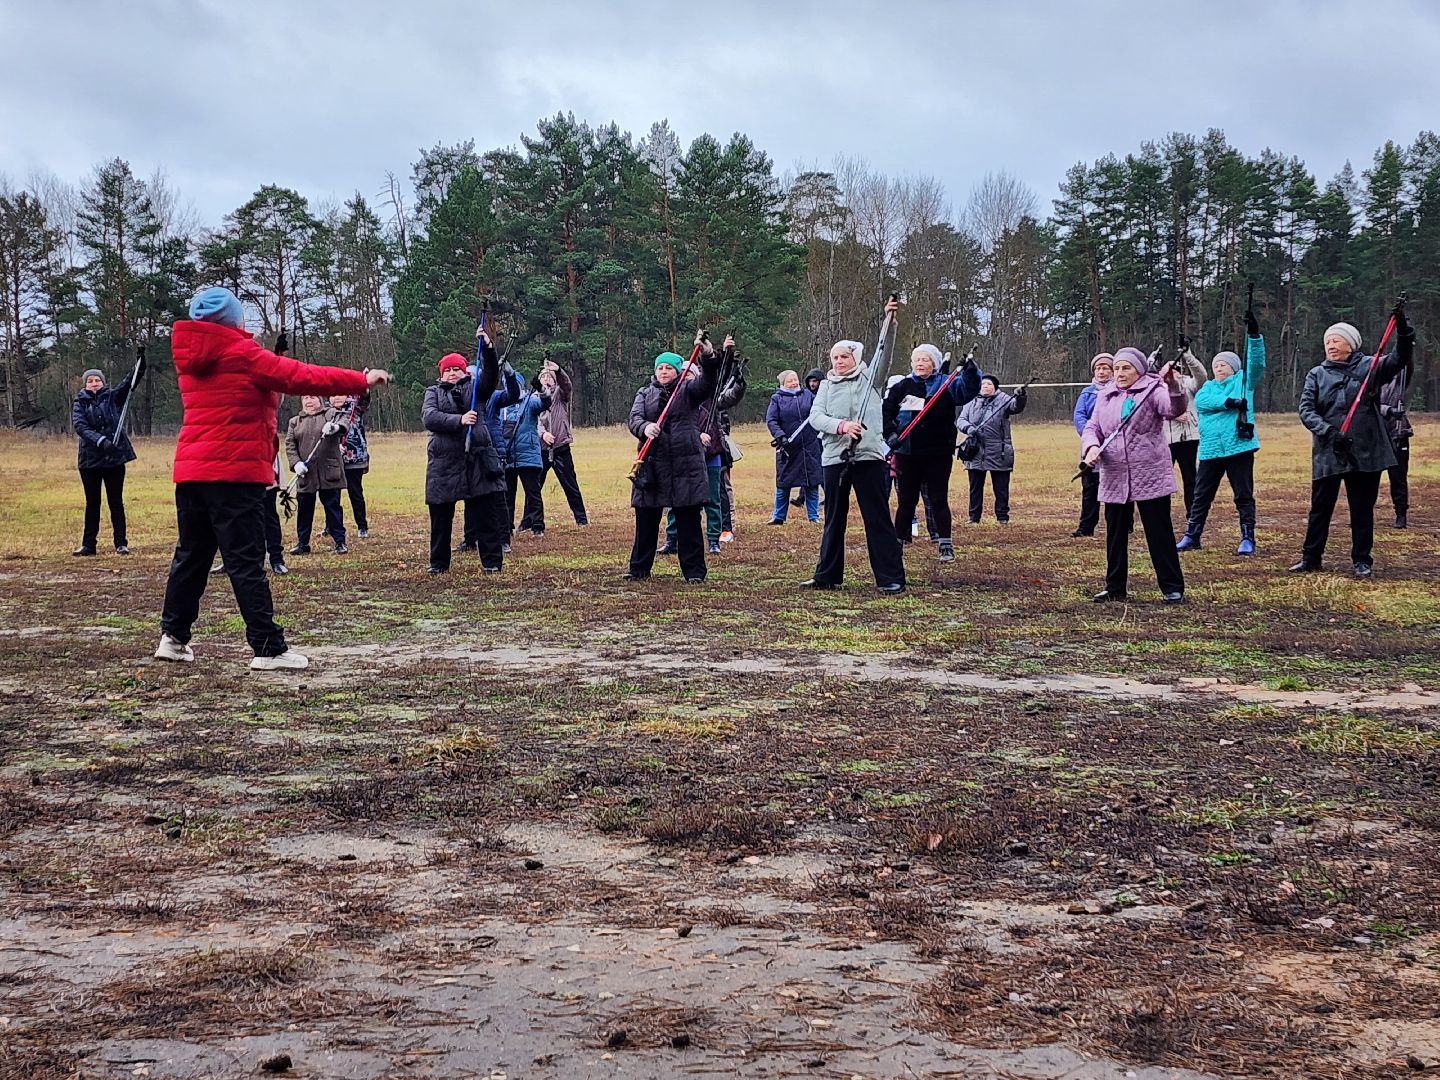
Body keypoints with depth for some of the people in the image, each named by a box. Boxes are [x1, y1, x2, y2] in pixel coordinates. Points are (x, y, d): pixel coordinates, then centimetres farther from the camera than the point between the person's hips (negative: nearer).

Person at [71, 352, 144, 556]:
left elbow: (128, 383, -9)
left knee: (116, 502, 4)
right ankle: (88, 544, 12)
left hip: (114, 457, 0)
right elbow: (80, 426, -12)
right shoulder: (79, 404, 4)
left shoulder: (112, 397, 6)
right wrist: (100, 441, -28)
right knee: (92, 503, 8)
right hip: (90, 459, 0)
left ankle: (121, 543, 8)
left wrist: (139, 364, -27)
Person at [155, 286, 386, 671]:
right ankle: (268, 648, -5)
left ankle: (173, 636, 21)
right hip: (235, 471, -7)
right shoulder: (241, 355, -8)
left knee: (191, 554, 17)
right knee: (246, 562, -7)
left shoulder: (190, 361, 13)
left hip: (191, 471, 7)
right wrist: (362, 380, -8)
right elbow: (301, 377, -12)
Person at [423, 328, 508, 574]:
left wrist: (487, 349, -27)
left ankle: (492, 561, 7)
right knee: (440, 516, 8)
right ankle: (438, 562, 20)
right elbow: (428, 417, -9)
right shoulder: (434, 392, 9)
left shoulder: (473, 388, 9)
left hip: (476, 459, -1)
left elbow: (490, 376, -11)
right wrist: (459, 420, -22)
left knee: (485, 514, -1)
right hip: (443, 462, 1)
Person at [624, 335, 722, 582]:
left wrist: (709, 358, -32)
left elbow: (707, 384, -13)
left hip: (686, 464, -2)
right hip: (652, 464, 2)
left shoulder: (688, 390, 7)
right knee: (646, 519, 6)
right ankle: (639, 568, 18)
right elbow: (634, 417, -1)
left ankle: (693, 571, 7)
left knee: (688, 521, 0)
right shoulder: (645, 393, 14)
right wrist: (645, 427, -25)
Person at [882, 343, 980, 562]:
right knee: (906, 500, 10)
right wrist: (890, 434, -5)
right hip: (907, 453, 2)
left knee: (939, 500, 3)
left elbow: (968, 388, -16)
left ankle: (945, 546, 8)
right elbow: (885, 412, 8)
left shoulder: (946, 384, -1)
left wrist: (970, 370, -33)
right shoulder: (902, 387, 4)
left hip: (938, 454, -2)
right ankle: (898, 542, 18)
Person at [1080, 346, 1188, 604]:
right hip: (1114, 479, 6)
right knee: (1115, 535, 12)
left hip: (1150, 477, -5)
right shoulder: (1105, 396, 13)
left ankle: (1172, 588, 3)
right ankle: (1115, 587, 23)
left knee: (1160, 534, -2)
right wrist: (1091, 447, -9)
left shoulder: (1153, 390, -4)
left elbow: (1174, 409, -22)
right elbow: (1092, 427, 13)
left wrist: (1173, 384, -41)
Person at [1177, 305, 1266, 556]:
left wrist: (1253, 333, -21)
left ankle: (1247, 539, 4)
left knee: (1244, 495, 0)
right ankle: (1191, 536, 17)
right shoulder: (1206, 388, 16)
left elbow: (1257, 361, -7)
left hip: (1239, 447, -3)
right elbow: (1201, 401, -7)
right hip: (1210, 449, 3)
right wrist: (1229, 402, -21)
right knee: (1201, 495, 8)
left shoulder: (1244, 381, 9)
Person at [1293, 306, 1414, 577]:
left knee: (1362, 509, 6)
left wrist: (1402, 330, -28)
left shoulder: (1369, 367, 4)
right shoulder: (1317, 375, 7)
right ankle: (1310, 557, 17)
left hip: (1365, 452, -1)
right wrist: (1329, 432, -19)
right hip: (1327, 453, 1)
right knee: (1320, 508, 7)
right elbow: (1306, 409, -3)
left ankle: (1362, 560, 15)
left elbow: (1398, 359, -11)